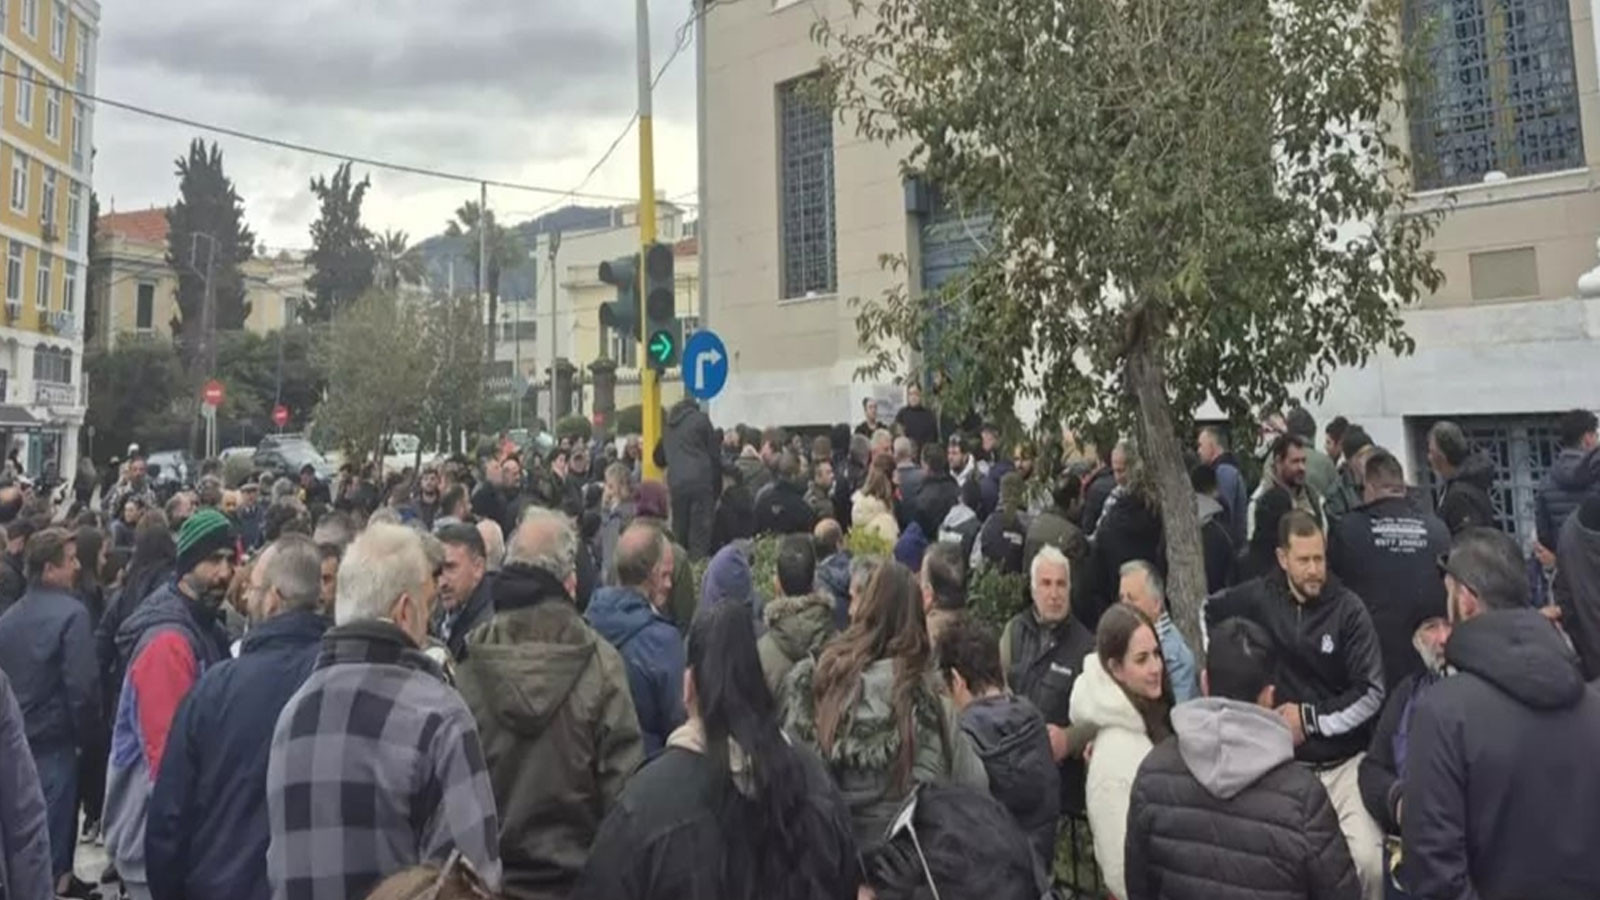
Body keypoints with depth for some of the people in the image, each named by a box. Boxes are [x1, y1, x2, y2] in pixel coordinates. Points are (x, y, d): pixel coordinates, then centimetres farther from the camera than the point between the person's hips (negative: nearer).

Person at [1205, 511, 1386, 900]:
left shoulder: (1348, 608, -6)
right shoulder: (1258, 598, -3)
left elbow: (1371, 692, -6)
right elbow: (1207, 612, 15)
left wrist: (1310, 719, -9)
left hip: (1344, 763, -1)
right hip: (1284, 763, 1)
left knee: (1370, 860, -18)